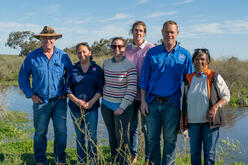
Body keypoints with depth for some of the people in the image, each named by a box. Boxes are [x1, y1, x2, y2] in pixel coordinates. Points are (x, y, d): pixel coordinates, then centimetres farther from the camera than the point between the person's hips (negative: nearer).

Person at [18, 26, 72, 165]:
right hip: (40, 102, 0)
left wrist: (66, 92, 4)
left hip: (59, 101, 0)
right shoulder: (32, 57, 1)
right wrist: (31, 95, 1)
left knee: (61, 132, 3)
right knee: (40, 133, 9)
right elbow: (23, 77, 7)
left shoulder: (63, 56, 3)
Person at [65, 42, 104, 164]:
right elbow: (68, 89, 4)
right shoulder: (73, 69, 5)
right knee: (80, 136, 10)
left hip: (92, 107, -2)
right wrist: (77, 101, -11)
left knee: (92, 136, -2)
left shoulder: (97, 69, 2)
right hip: (75, 108, 2)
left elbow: (101, 89, -2)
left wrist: (91, 102, -13)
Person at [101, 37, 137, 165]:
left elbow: (132, 89, -14)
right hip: (106, 104, 5)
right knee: (112, 135, 12)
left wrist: (122, 107, -15)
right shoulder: (106, 63, 5)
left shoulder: (130, 65, -12)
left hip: (123, 106, -5)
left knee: (121, 135, -7)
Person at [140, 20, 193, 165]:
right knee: (153, 139, 9)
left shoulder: (185, 55, 4)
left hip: (172, 104, -1)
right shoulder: (152, 53, 6)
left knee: (170, 139, 6)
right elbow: (144, 79, 8)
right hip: (153, 102, 2)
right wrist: (143, 100, 1)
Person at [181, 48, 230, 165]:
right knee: (194, 152, 9)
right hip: (193, 122, 3)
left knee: (209, 152, 1)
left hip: (210, 122, -3)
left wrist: (215, 107, -15)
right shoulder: (188, 79, 9)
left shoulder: (215, 77, 0)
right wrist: (182, 121, 11)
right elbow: (183, 102, 15)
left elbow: (226, 96, 3)